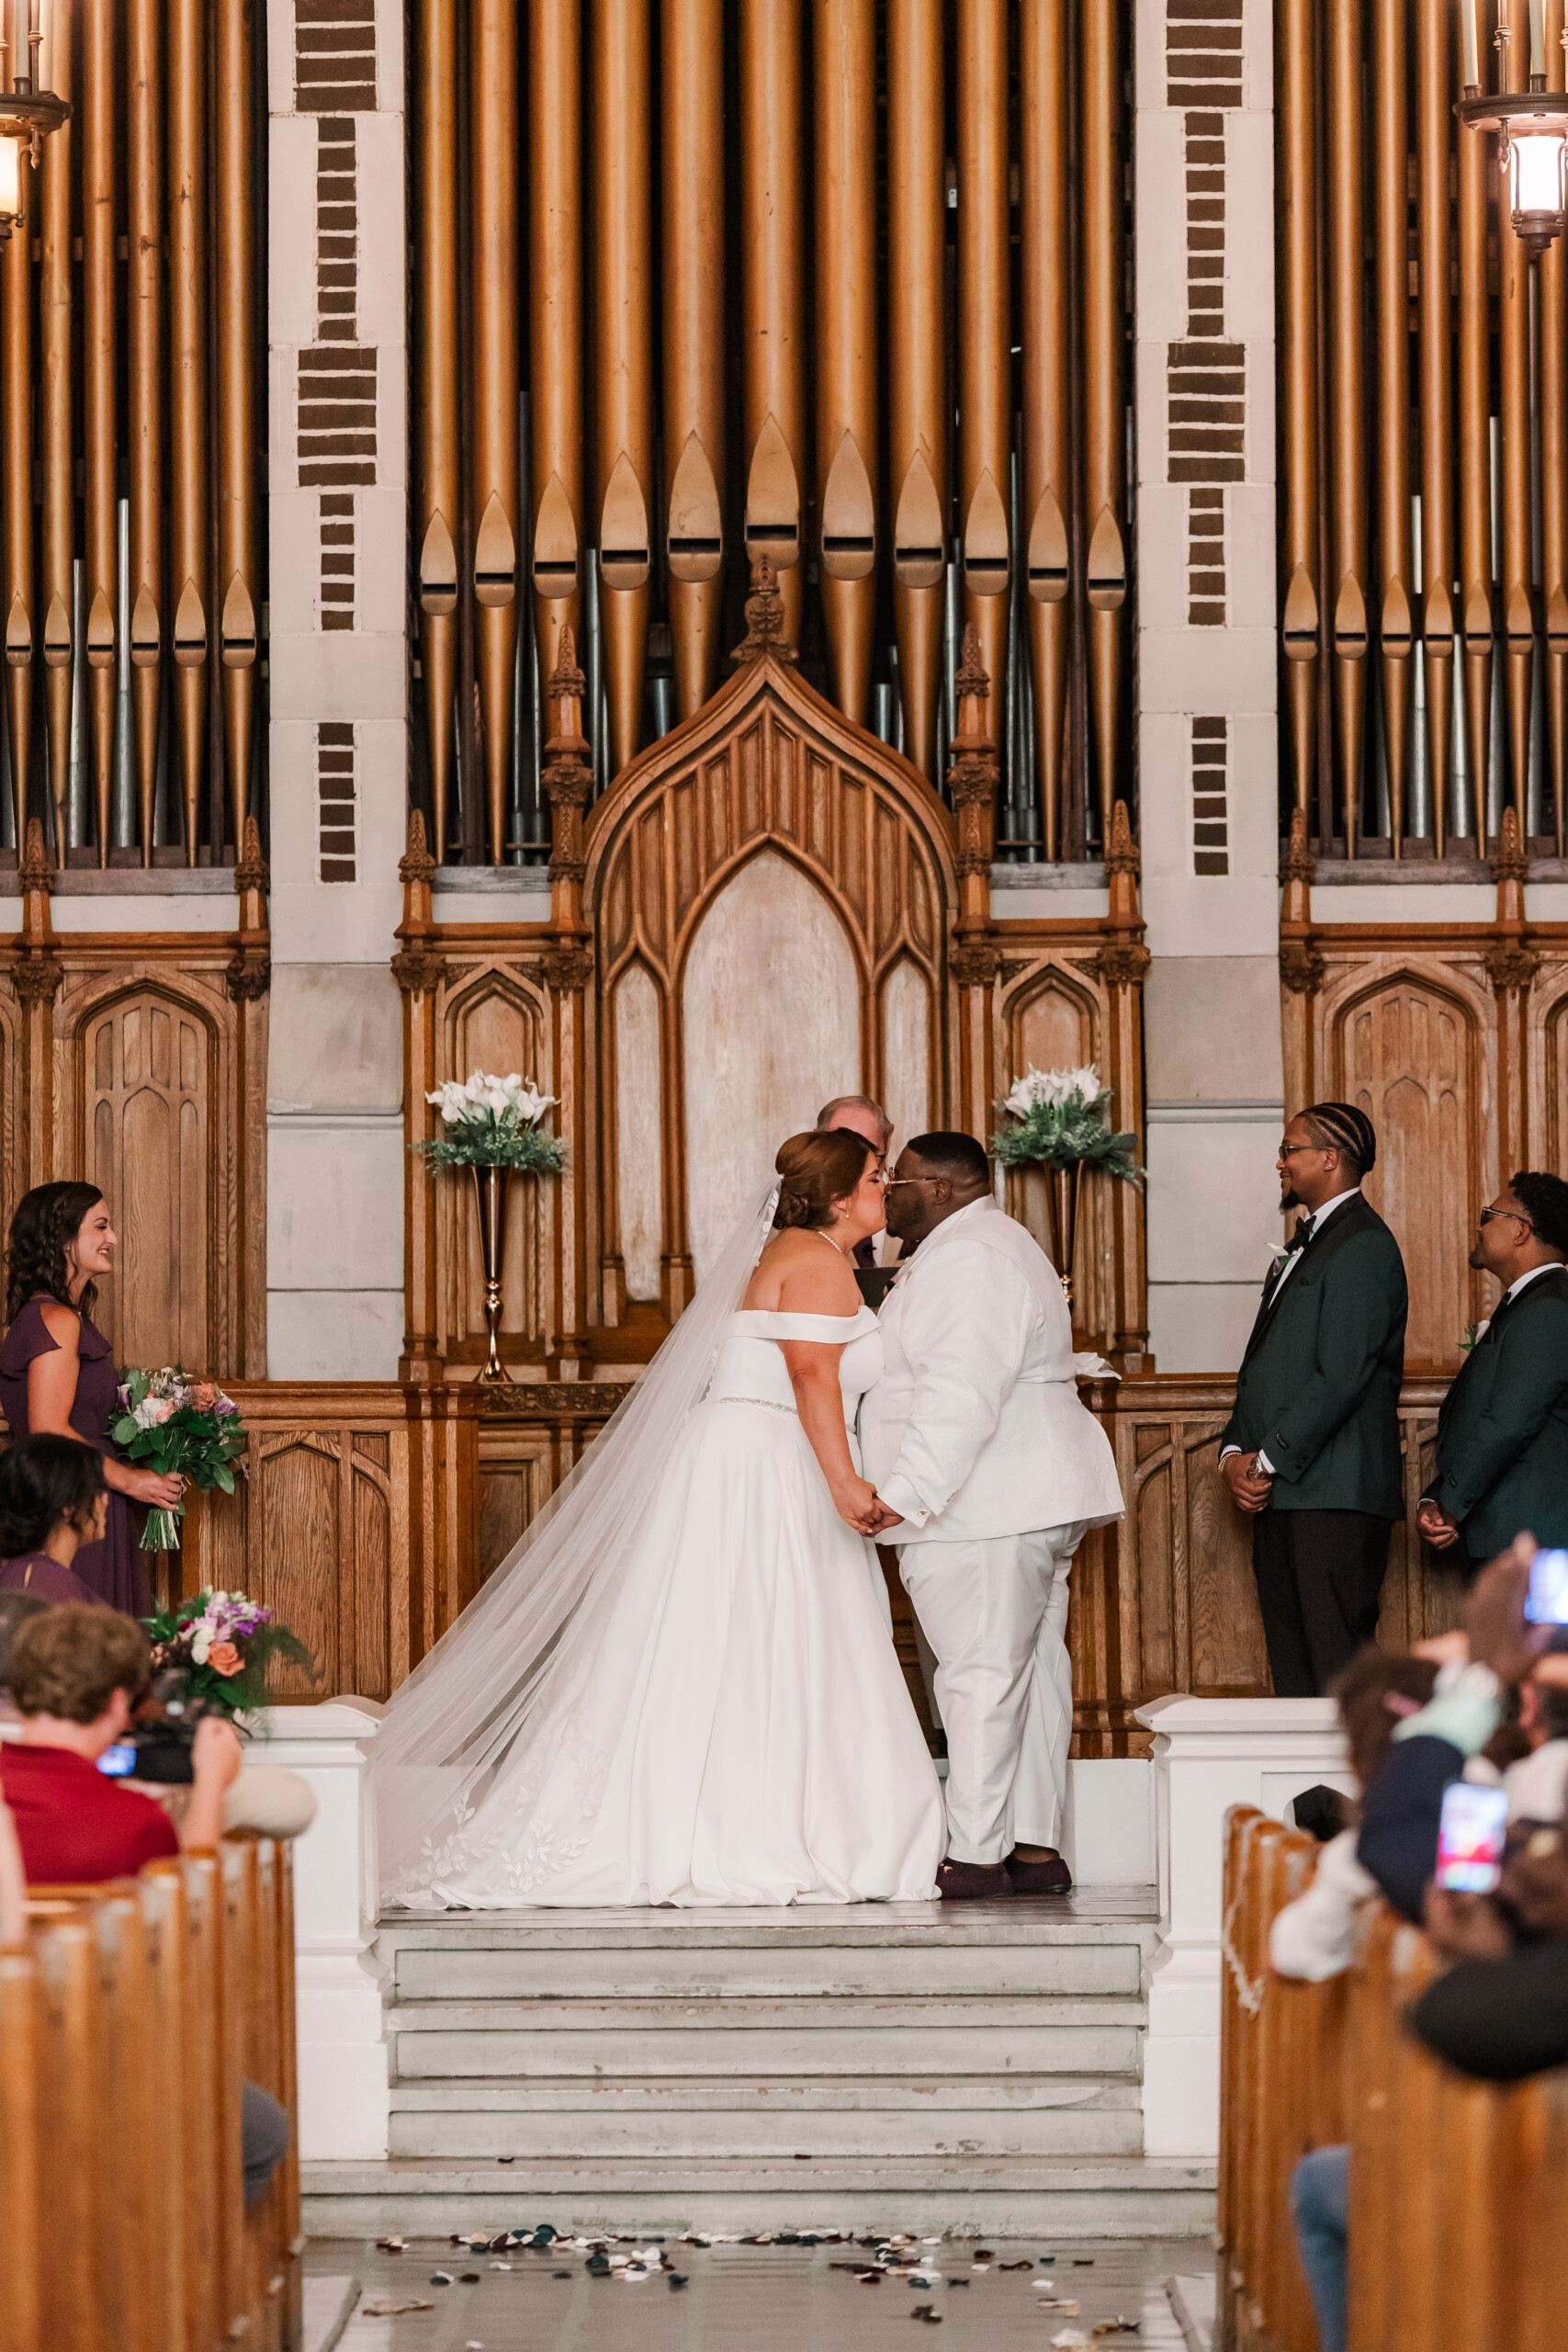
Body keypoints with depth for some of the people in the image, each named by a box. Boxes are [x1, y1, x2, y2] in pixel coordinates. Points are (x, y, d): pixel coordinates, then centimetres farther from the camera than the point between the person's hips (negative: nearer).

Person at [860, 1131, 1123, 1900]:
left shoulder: (969, 1260, -15)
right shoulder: (975, 1249, 21)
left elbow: (960, 1396, -26)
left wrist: (907, 1490, -30)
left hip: (987, 1511, -11)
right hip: (1024, 1504, 11)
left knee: (980, 1674, -8)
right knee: (1031, 1671, 10)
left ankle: (974, 1857, -7)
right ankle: (1036, 1849, 12)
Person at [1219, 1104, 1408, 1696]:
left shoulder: (1363, 1247, -10)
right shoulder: (1304, 1247, 22)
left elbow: (1340, 1379, -17)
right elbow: (1262, 1367, 21)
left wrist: (1268, 1462, -13)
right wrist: (1235, 1453, 6)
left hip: (1334, 1497, -10)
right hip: (1279, 1492, 10)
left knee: (1337, 1665, -11)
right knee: (1292, 1667, 8)